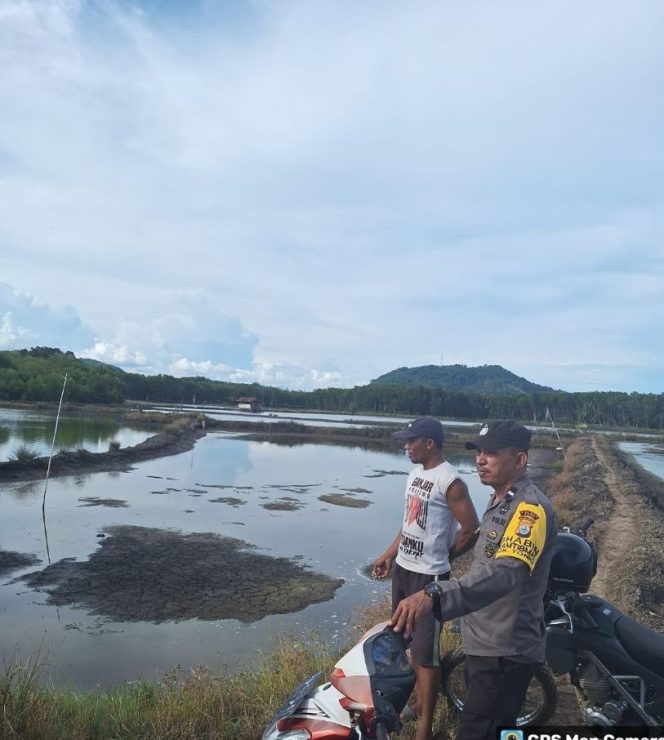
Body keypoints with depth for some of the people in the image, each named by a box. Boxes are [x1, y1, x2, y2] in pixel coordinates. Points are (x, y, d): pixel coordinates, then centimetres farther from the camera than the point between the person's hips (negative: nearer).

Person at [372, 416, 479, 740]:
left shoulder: (450, 481, -18)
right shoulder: (415, 475, 8)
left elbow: (471, 531, -14)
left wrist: (440, 558, -3)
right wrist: (389, 555, 16)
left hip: (429, 576, -8)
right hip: (403, 569, 9)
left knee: (426, 652, 1)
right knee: (409, 642, 21)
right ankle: (420, 701, 40)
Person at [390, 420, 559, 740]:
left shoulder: (530, 507, -24)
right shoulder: (500, 501, 9)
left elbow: (505, 572, -41)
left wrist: (434, 596, -53)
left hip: (505, 652, -10)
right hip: (486, 643, 10)